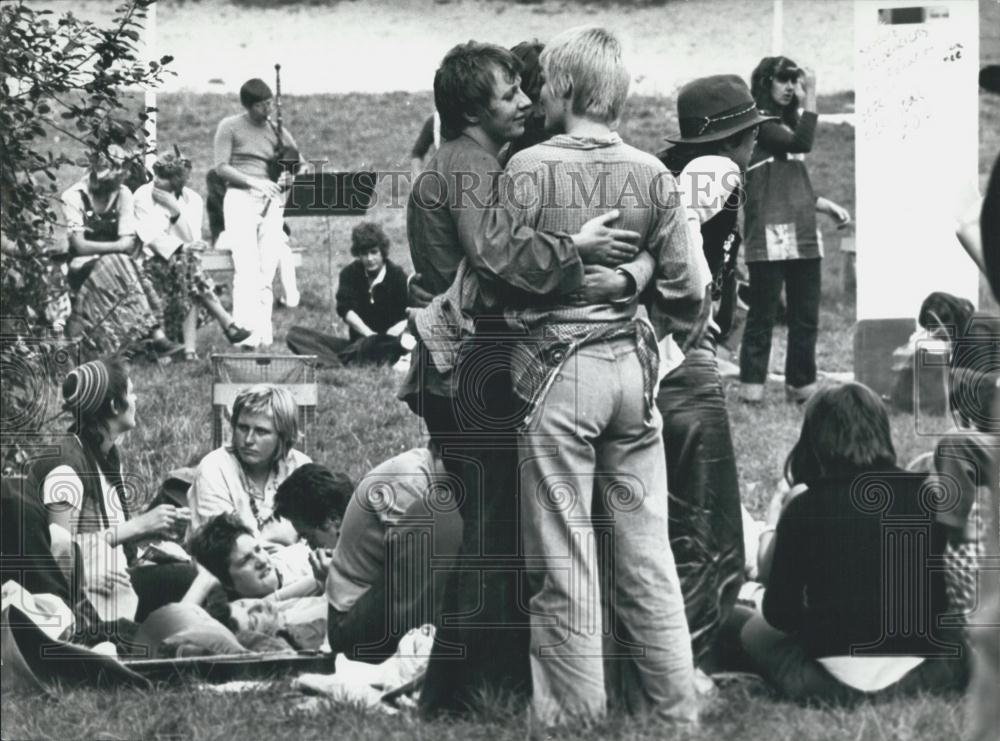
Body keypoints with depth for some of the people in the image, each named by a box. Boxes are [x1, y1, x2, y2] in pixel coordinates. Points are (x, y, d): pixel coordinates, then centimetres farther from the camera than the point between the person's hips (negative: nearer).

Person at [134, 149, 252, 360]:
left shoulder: (193, 200, 8)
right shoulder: (143, 196, 1)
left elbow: (192, 238, -4)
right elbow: (150, 236, -9)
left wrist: (174, 208, -16)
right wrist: (181, 248, -24)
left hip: (183, 260, 2)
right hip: (154, 261, -2)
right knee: (185, 263, -33)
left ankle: (190, 347, -40)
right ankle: (227, 323, -33)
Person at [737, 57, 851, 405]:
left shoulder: (787, 122, 22)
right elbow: (802, 142, -19)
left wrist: (827, 205, 17)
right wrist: (811, 97, -16)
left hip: (803, 236, 8)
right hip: (770, 236, -8)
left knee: (806, 316, 8)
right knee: (763, 314, -6)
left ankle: (801, 385, 13)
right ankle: (751, 388, -4)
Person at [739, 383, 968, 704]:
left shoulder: (802, 509, -3)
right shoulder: (924, 497, 1)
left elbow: (780, 613, 1)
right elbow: (940, 600, 7)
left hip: (834, 684, -1)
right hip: (913, 676, 1)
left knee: (756, 631, 26)